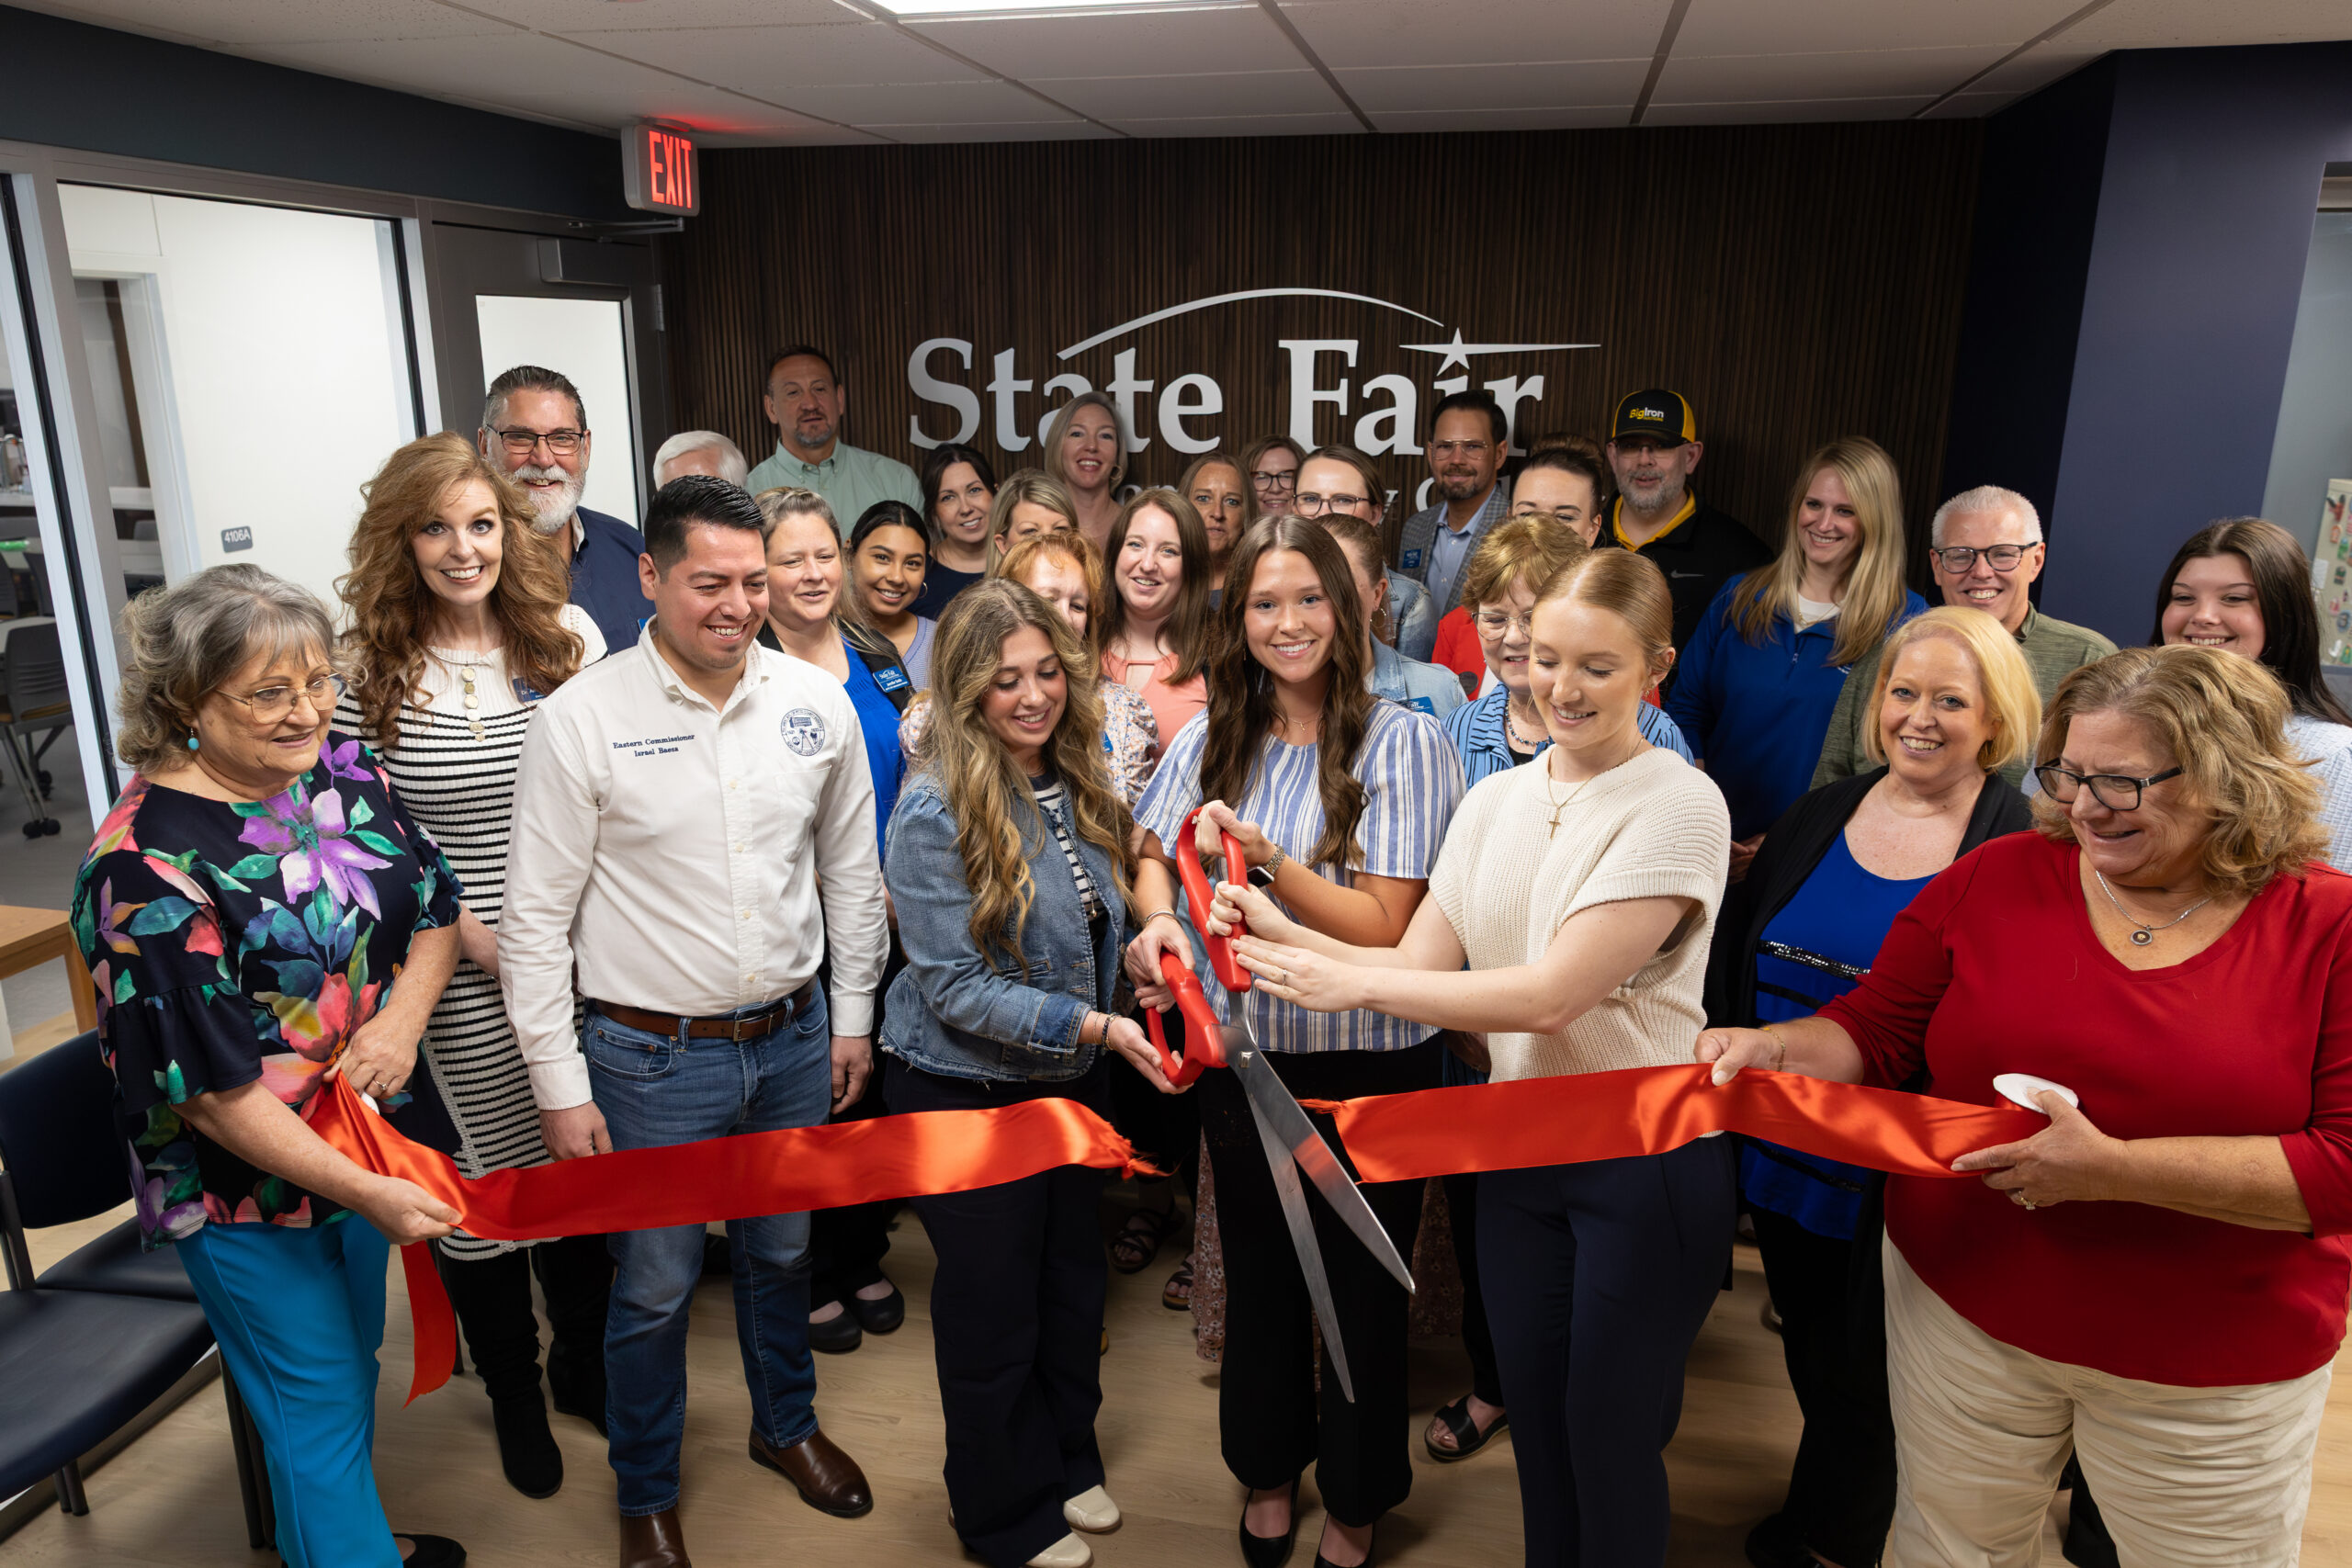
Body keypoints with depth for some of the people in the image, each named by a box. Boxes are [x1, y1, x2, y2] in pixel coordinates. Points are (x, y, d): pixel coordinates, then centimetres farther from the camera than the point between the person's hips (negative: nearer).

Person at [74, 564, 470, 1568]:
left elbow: (435, 905, 6)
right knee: (319, 1405, 8)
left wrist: (402, 1015, -13)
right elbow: (208, 1087, -23)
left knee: (353, 1362, 26)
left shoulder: (342, 769, -5)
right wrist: (364, 1191, -21)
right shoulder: (149, 863, -25)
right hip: (247, 1190, -7)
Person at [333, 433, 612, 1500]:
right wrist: (465, 927, -13)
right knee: (482, 1179, 12)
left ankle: (583, 1367, 40)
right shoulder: (366, 670, -7)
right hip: (456, 984, -2)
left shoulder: (571, 640, -1)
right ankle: (512, 1393, 36)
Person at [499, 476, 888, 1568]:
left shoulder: (816, 703, -3)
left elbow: (850, 870, 8)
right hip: (654, 1058, -3)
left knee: (781, 1254, 22)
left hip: (792, 1040, 3)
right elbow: (536, 919, -9)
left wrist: (853, 1016, 10)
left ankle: (785, 1427, 49)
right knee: (654, 1289, 12)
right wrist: (560, 1085, -9)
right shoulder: (581, 721, -14)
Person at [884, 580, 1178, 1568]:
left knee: (1073, 1282, 22)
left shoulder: (1079, 784, -2)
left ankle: (1068, 1460, 47)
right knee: (992, 1309, 12)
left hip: (1075, 1080, 6)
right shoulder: (934, 812, -22)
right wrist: (1096, 1026, -29)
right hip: (968, 1090, -6)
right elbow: (957, 988, -23)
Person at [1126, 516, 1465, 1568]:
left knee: (1360, 1287, 13)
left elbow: (1383, 927, -17)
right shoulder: (1211, 740, 1)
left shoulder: (1401, 743, -14)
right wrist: (1163, 921, -13)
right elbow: (1150, 857, 9)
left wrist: (1265, 860, -28)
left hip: (1369, 1063, -4)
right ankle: (1269, 1469, 47)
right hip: (1241, 1049, 4)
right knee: (1258, 1274, 22)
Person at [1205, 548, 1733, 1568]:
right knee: (1536, 1432, 18)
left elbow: (1553, 993, -23)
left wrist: (1353, 984, -23)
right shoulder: (1495, 802, 4)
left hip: (1646, 1163, -5)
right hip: (1519, 1156, 5)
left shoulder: (1680, 805, -15)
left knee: (1609, 1445, 10)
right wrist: (1287, 936, -16)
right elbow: (1420, 964, 0)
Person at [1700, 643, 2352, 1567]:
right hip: (1965, 1306, 2)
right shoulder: (1995, 879, -5)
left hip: (2209, 1368, -1)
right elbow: (1876, 1029, -1)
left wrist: (2114, 1169, -26)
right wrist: (1777, 1048, -21)